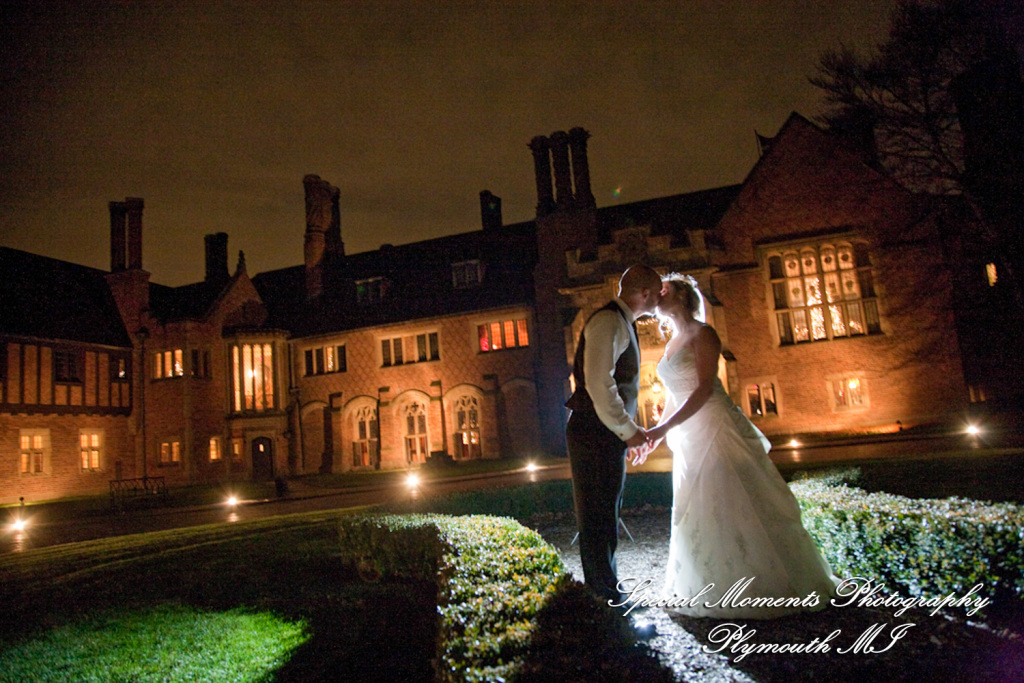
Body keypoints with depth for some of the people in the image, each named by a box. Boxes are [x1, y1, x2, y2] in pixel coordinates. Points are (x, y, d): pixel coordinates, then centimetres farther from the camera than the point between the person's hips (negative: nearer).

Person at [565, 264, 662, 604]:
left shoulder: (622, 322, 19)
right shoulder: (609, 321, -14)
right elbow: (598, 383, -24)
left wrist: (629, 428, 16)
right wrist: (627, 429, -17)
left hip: (607, 434, 11)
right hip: (596, 434, -11)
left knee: (604, 516, 17)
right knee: (598, 517, -4)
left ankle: (605, 594, 29)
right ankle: (605, 596, 5)